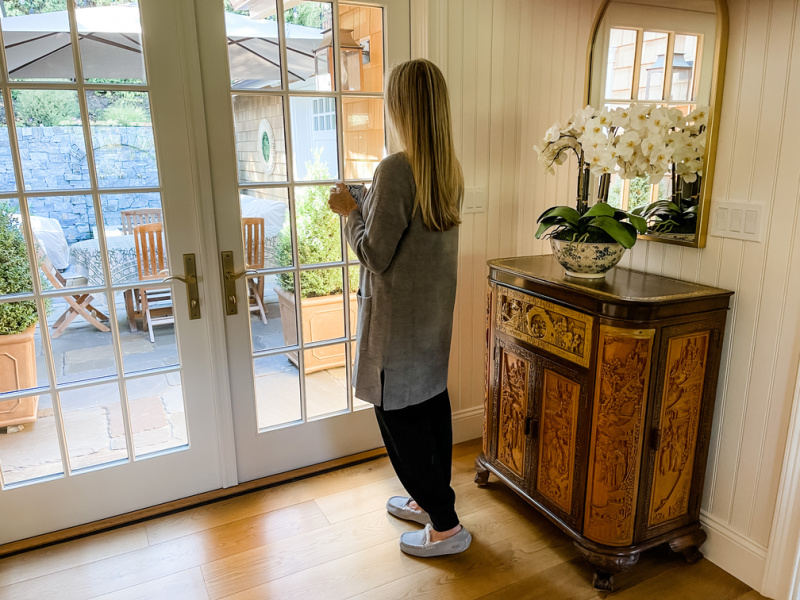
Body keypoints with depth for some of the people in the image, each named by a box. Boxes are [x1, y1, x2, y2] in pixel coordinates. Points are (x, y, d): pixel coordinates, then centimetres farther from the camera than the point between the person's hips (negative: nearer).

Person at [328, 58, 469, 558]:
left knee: (399, 416, 5)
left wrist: (350, 212, -4)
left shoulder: (396, 169, -21)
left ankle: (446, 525, 16)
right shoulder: (450, 169, 5)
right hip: (436, 310, 9)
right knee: (431, 404, 19)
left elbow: (375, 255, -19)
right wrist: (368, 203, 15)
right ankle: (430, 499, 37)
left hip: (399, 316, -8)